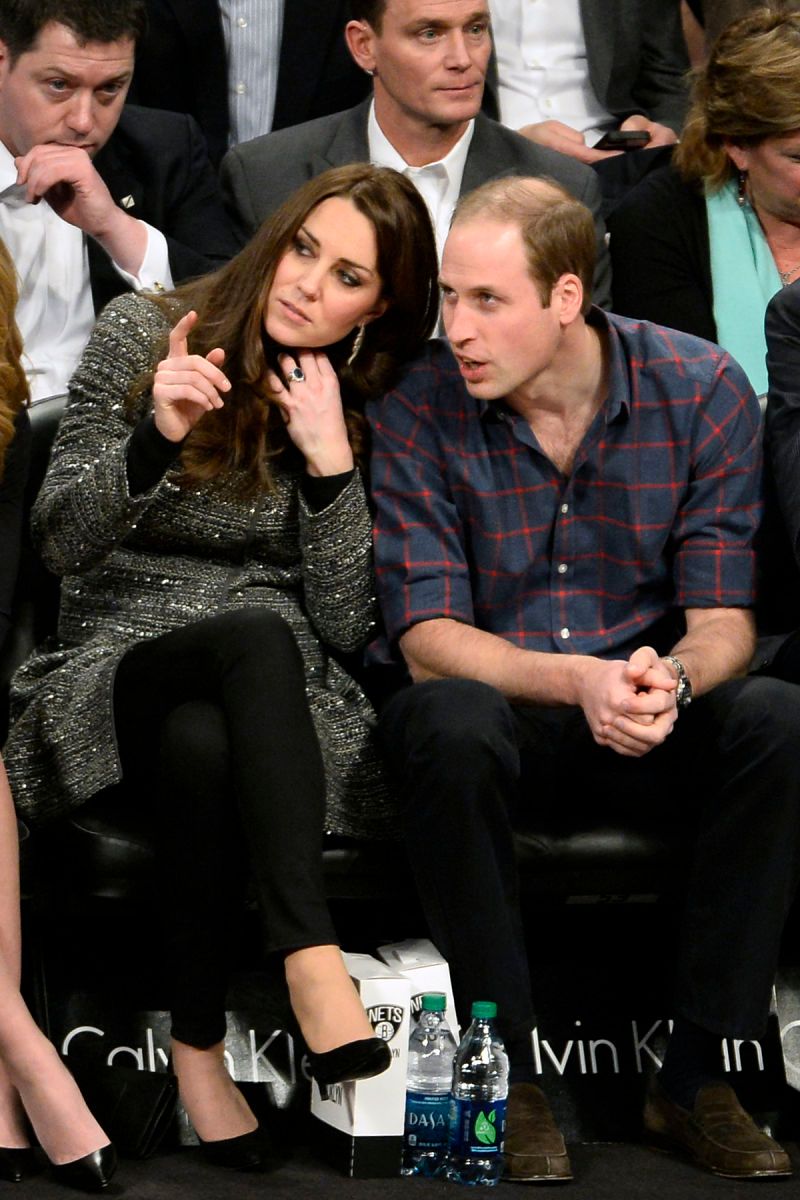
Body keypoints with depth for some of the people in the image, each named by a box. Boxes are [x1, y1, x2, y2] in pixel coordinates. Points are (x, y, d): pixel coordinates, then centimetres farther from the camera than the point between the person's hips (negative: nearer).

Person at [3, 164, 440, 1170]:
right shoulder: (143, 334, -1)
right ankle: (312, 960, -46)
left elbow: (343, 625, -4)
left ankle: (199, 1050, -30)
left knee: (207, 752, -38)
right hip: (120, 664, -1)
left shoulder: (370, 411, 3)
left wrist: (331, 461, -16)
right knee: (257, 633, -38)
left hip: (272, 697, 2)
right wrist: (155, 437, -25)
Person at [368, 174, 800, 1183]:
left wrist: (671, 676, -32)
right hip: (499, 701, -1)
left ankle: (698, 1079, -19)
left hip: (651, 720, 1)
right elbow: (427, 636, -13)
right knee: (449, 721, -36)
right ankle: (508, 1080, -24)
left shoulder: (702, 392, -7)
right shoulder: (418, 410, -9)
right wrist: (576, 679, -31)